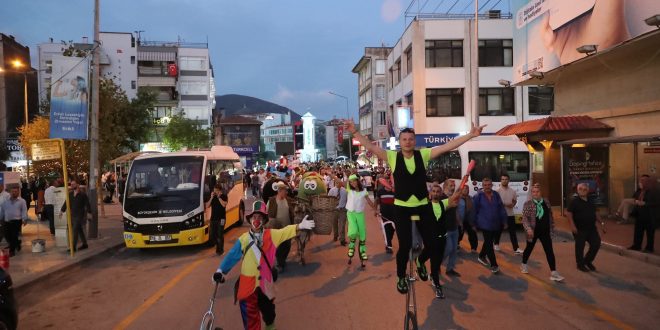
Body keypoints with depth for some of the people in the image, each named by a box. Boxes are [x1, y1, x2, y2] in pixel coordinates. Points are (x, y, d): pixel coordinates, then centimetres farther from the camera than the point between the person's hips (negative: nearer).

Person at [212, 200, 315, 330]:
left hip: (265, 281, 2)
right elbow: (232, 256, -3)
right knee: (250, 314, 4)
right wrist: (220, 271, -10)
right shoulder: (243, 239, -6)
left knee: (268, 309, 22)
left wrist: (300, 226, -24)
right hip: (248, 283, -2)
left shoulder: (271, 235, -3)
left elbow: (285, 232, -11)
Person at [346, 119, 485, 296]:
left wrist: (471, 135, -8)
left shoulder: (424, 154, 0)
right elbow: (370, 146, -12)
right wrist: (354, 132, -23)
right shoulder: (392, 156, -4)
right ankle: (401, 278, 27)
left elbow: (447, 146, -4)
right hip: (402, 208, -2)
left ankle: (435, 277, 29)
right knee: (405, 245, 1)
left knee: (434, 243, 5)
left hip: (423, 206, 2)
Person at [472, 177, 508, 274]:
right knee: (489, 244, -4)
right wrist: (474, 223, -2)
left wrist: (504, 221, 4)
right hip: (485, 224, -5)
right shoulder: (478, 196, -10)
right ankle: (494, 265, 2)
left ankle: (481, 256, 42)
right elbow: (474, 210, -5)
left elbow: (501, 209, 5)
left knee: (488, 242, 20)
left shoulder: (496, 195, 1)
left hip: (495, 223, 5)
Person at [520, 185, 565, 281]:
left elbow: (550, 215, 12)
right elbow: (524, 218, -15)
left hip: (545, 231, 3)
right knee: (529, 248, 15)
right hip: (533, 231, -3)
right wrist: (528, 228, -28)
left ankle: (553, 273, -2)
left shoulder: (546, 202, 2)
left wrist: (552, 227, 12)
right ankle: (524, 265, 38)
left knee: (549, 251, -3)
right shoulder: (528, 204, -10)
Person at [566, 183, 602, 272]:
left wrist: (600, 222, 12)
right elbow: (568, 213, -14)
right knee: (580, 247, 1)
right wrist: (572, 226, -22)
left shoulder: (590, 201, 11)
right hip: (579, 229, -6)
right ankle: (580, 264, 17)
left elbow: (595, 213, 21)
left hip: (591, 228, 6)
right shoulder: (575, 201, -10)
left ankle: (588, 261, 25)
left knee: (596, 243, 6)